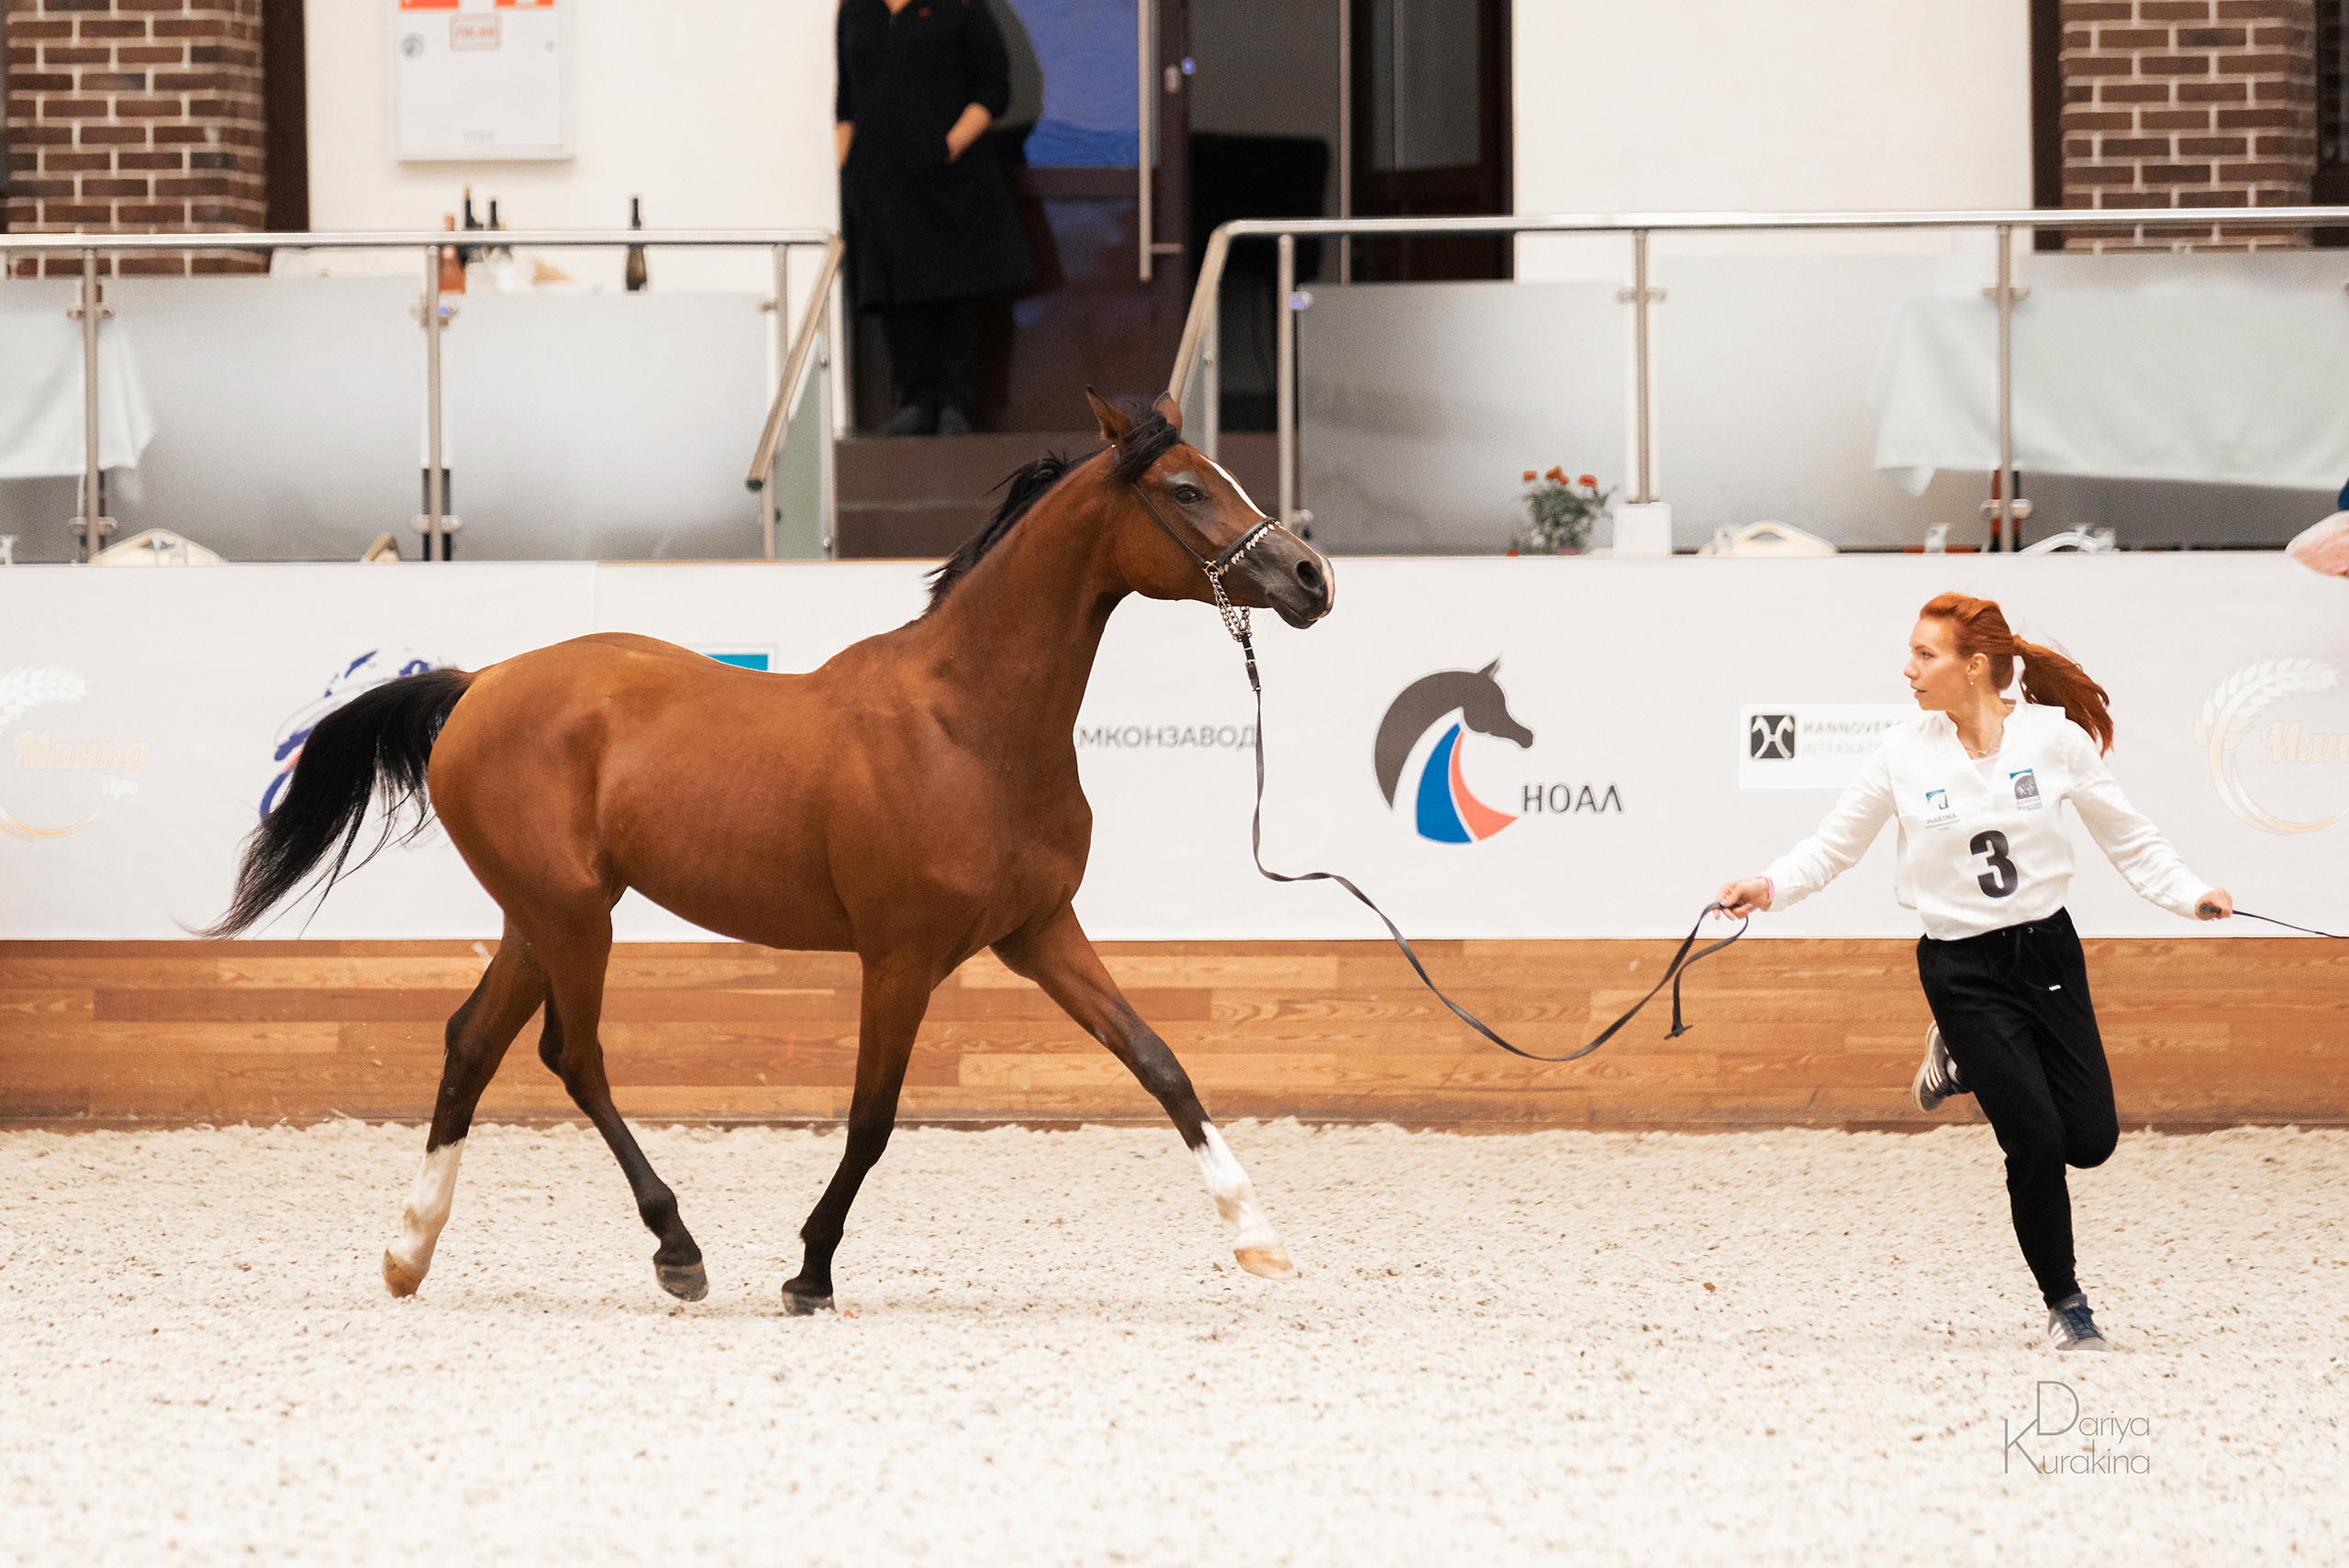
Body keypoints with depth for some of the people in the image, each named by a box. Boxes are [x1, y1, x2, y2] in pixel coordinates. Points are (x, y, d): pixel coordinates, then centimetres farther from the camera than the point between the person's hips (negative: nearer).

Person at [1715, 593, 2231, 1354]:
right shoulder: (1905, 754, -7)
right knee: (2037, 1142, -9)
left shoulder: (2054, 737, -7)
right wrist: (1770, 886, -15)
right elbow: (1835, 845, 1)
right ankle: (2064, 1302, 12)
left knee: (2092, 1139, 3)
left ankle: (1962, 1063, 29)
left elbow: (2126, 835, 3)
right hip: (1961, 968, -2)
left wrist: (2190, 894, -8)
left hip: (2046, 949, 2)